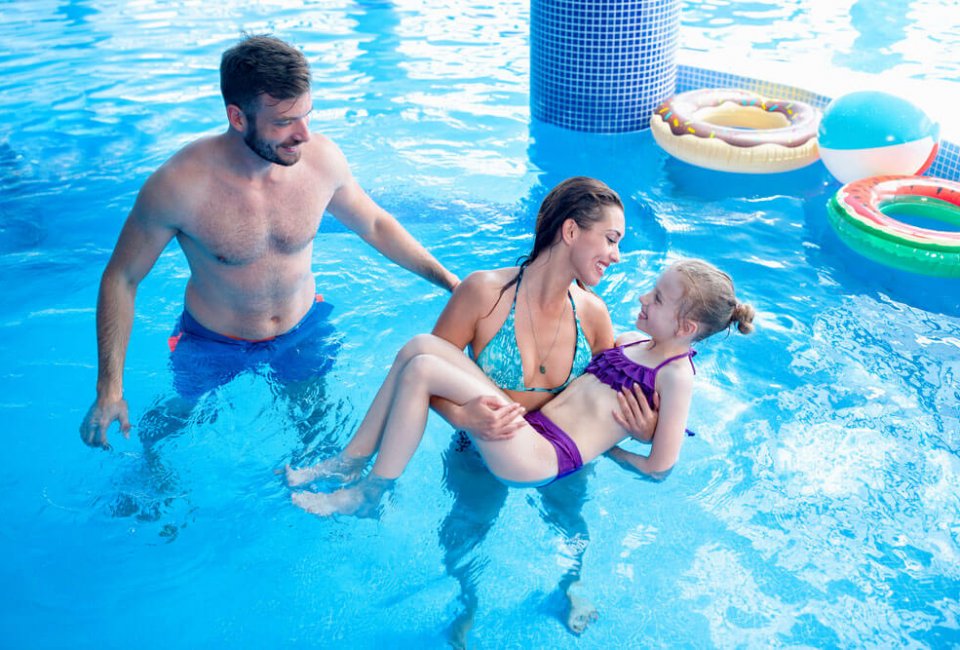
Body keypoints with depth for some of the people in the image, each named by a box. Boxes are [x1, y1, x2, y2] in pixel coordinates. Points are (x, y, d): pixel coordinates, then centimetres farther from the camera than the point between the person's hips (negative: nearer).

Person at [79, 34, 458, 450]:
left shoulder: (322, 158, -20)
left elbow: (375, 225, -1)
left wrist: (450, 282, -2)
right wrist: (110, 389, -21)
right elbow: (120, 279, -17)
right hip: (213, 344, -2)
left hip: (304, 328, 3)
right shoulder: (179, 185, -30)